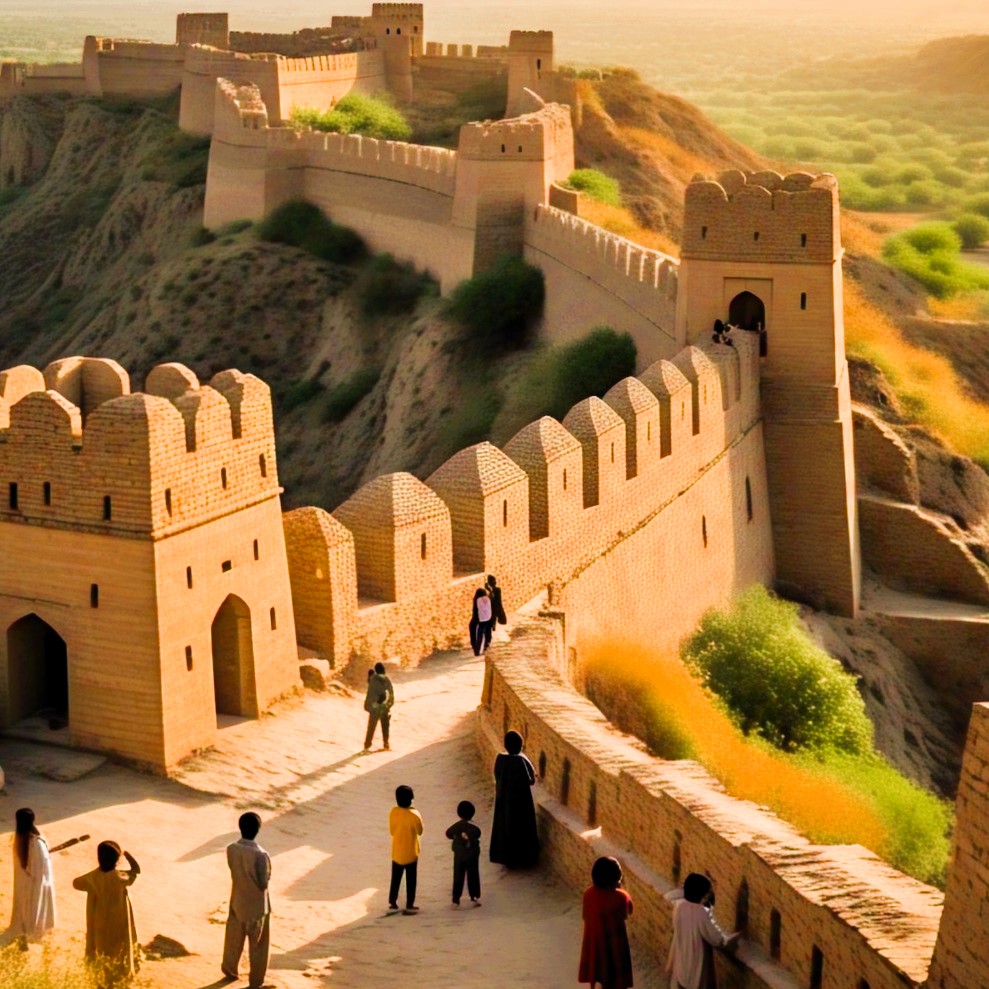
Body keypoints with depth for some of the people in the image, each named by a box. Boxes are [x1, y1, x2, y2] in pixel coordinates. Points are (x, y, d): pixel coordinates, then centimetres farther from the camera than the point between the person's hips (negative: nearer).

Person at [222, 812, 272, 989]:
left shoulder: (231, 849, -13)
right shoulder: (260, 855, -28)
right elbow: (263, 884, -21)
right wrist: (267, 876, -2)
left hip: (238, 900, 5)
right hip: (257, 905, -5)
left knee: (234, 938, 24)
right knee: (257, 944, 12)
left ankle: (230, 970, 42)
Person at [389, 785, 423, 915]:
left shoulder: (393, 812, -9)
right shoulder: (414, 814, -21)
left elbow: (392, 830, 1)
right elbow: (420, 831, -6)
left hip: (397, 852, 4)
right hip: (410, 853, -4)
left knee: (395, 879, 18)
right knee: (411, 880, 7)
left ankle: (392, 902, 24)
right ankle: (409, 905, 9)